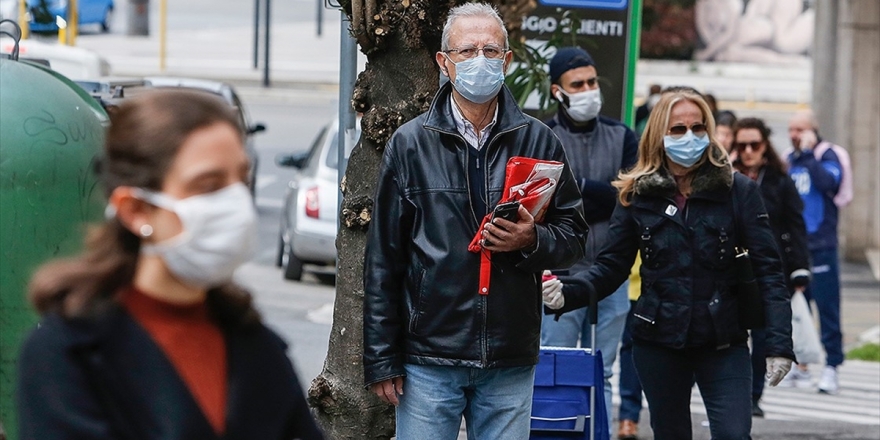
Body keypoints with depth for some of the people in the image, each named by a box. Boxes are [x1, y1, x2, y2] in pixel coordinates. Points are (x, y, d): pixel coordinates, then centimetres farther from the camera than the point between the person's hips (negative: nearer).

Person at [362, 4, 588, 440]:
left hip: (511, 362, 1)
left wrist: (532, 241, -13)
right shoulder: (410, 143, 2)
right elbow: (383, 260, 2)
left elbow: (574, 236, 10)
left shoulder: (538, 141, 6)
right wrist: (381, 359, -1)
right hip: (428, 358, -1)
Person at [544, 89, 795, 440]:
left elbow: (767, 269, -5)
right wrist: (567, 296, -18)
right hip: (658, 342, 2)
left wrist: (779, 343, -13)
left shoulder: (737, 190, -2)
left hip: (723, 343, -2)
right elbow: (612, 266, 2)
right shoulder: (638, 195, 3)